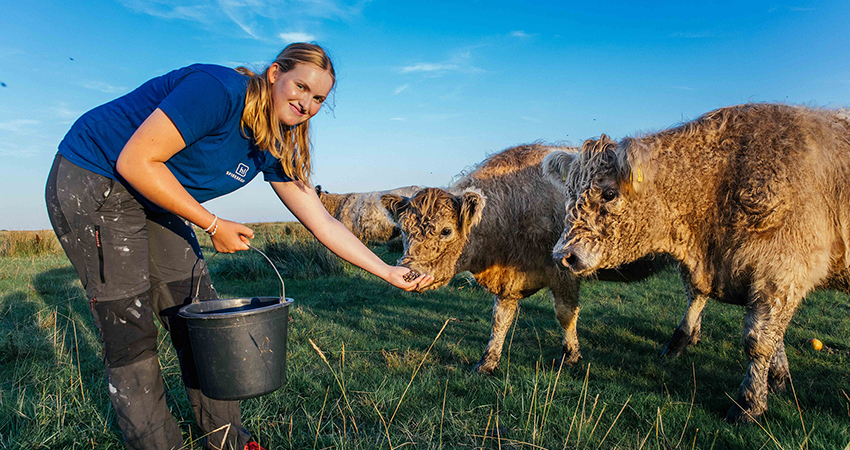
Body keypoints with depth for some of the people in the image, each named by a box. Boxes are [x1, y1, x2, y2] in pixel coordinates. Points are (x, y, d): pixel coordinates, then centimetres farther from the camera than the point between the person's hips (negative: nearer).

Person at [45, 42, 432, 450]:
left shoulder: (273, 150, -2)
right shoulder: (218, 89, -25)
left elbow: (324, 224, 0)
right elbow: (134, 161, -27)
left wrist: (388, 272, -3)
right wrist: (212, 225, -20)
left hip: (151, 198, 8)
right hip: (91, 184, -7)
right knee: (130, 336, -6)